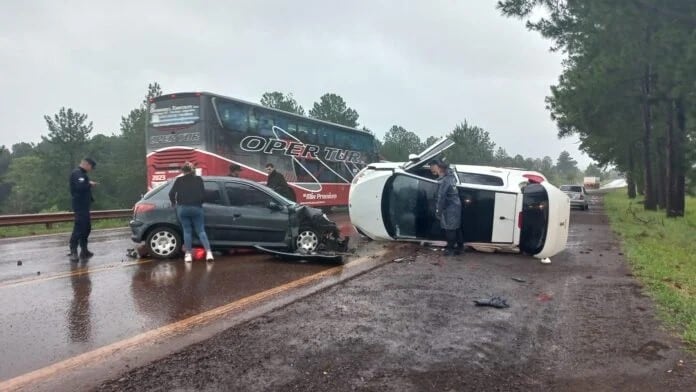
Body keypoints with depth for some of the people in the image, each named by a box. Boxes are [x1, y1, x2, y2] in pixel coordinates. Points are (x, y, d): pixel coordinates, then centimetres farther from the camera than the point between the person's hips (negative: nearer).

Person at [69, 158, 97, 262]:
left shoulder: (81, 173, 20)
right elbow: (80, 186, -28)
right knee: (79, 228, -12)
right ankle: (73, 252, -10)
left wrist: (90, 185, 5)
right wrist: (90, 184, -13)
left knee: (86, 227, 14)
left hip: (84, 205, 11)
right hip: (80, 206, -11)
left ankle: (84, 251, 21)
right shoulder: (77, 173, -13)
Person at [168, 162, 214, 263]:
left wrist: (174, 203, 18)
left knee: (187, 231, 7)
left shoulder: (179, 180, 5)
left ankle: (188, 254, 3)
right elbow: (203, 194, 1)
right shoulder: (198, 179, 6)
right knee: (201, 230, 2)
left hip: (182, 208, 0)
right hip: (196, 208, 0)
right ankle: (208, 252, -11)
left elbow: (171, 193, 0)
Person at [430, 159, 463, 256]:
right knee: (456, 227, 16)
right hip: (456, 205, 9)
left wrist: (438, 211, -14)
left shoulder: (444, 181, -21)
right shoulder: (450, 174, 4)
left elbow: (441, 197, -20)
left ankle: (450, 249, 9)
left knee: (449, 229, 1)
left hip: (450, 208, -9)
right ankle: (459, 246, 24)